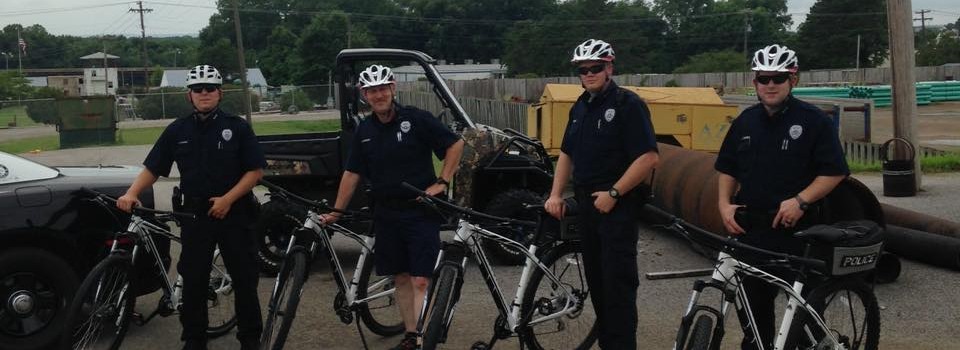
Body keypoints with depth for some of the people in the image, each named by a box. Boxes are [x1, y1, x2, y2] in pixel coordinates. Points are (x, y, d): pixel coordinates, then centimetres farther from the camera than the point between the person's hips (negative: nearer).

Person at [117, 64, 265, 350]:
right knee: (193, 281, 6)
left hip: (233, 213, -2)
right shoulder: (177, 130, 5)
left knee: (245, 279, 4)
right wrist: (131, 193, -11)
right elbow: (152, 168, 6)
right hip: (194, 214, 2)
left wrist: (228, 199, -14)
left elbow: (255, 170, -3)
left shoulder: (237, 127, -1)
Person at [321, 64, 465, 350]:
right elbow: (352, 173, 11)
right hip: (386, 213, 5)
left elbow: (456, 144, -5)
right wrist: (335, 212, 10)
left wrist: (442, 182, -10)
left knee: (420, 280, -8)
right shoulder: (364, 131, 6)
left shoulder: (417, 119, -9)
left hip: (421, 211, -5)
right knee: (400, 278, 11)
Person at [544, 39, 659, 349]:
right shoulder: (580, 108, 14)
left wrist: (613, 193, -18)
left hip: (618, 206, -8)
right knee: (596, 281, 12)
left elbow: (649, 157, -18)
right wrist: (556, 194, 10)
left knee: (618, 283, -8)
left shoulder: (628, 104, -11)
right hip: (586, 204, 8)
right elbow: (567, 154, 21)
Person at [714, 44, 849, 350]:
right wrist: (725, 203, 3)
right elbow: (728, 169, 18)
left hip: (797, 230, -4)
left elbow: (834, 172, -7)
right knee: (753, 302, 11)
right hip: (751, 229, 5)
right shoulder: (746, 121, 11)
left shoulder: (813, 121, -5)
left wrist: (801, 201, -19)